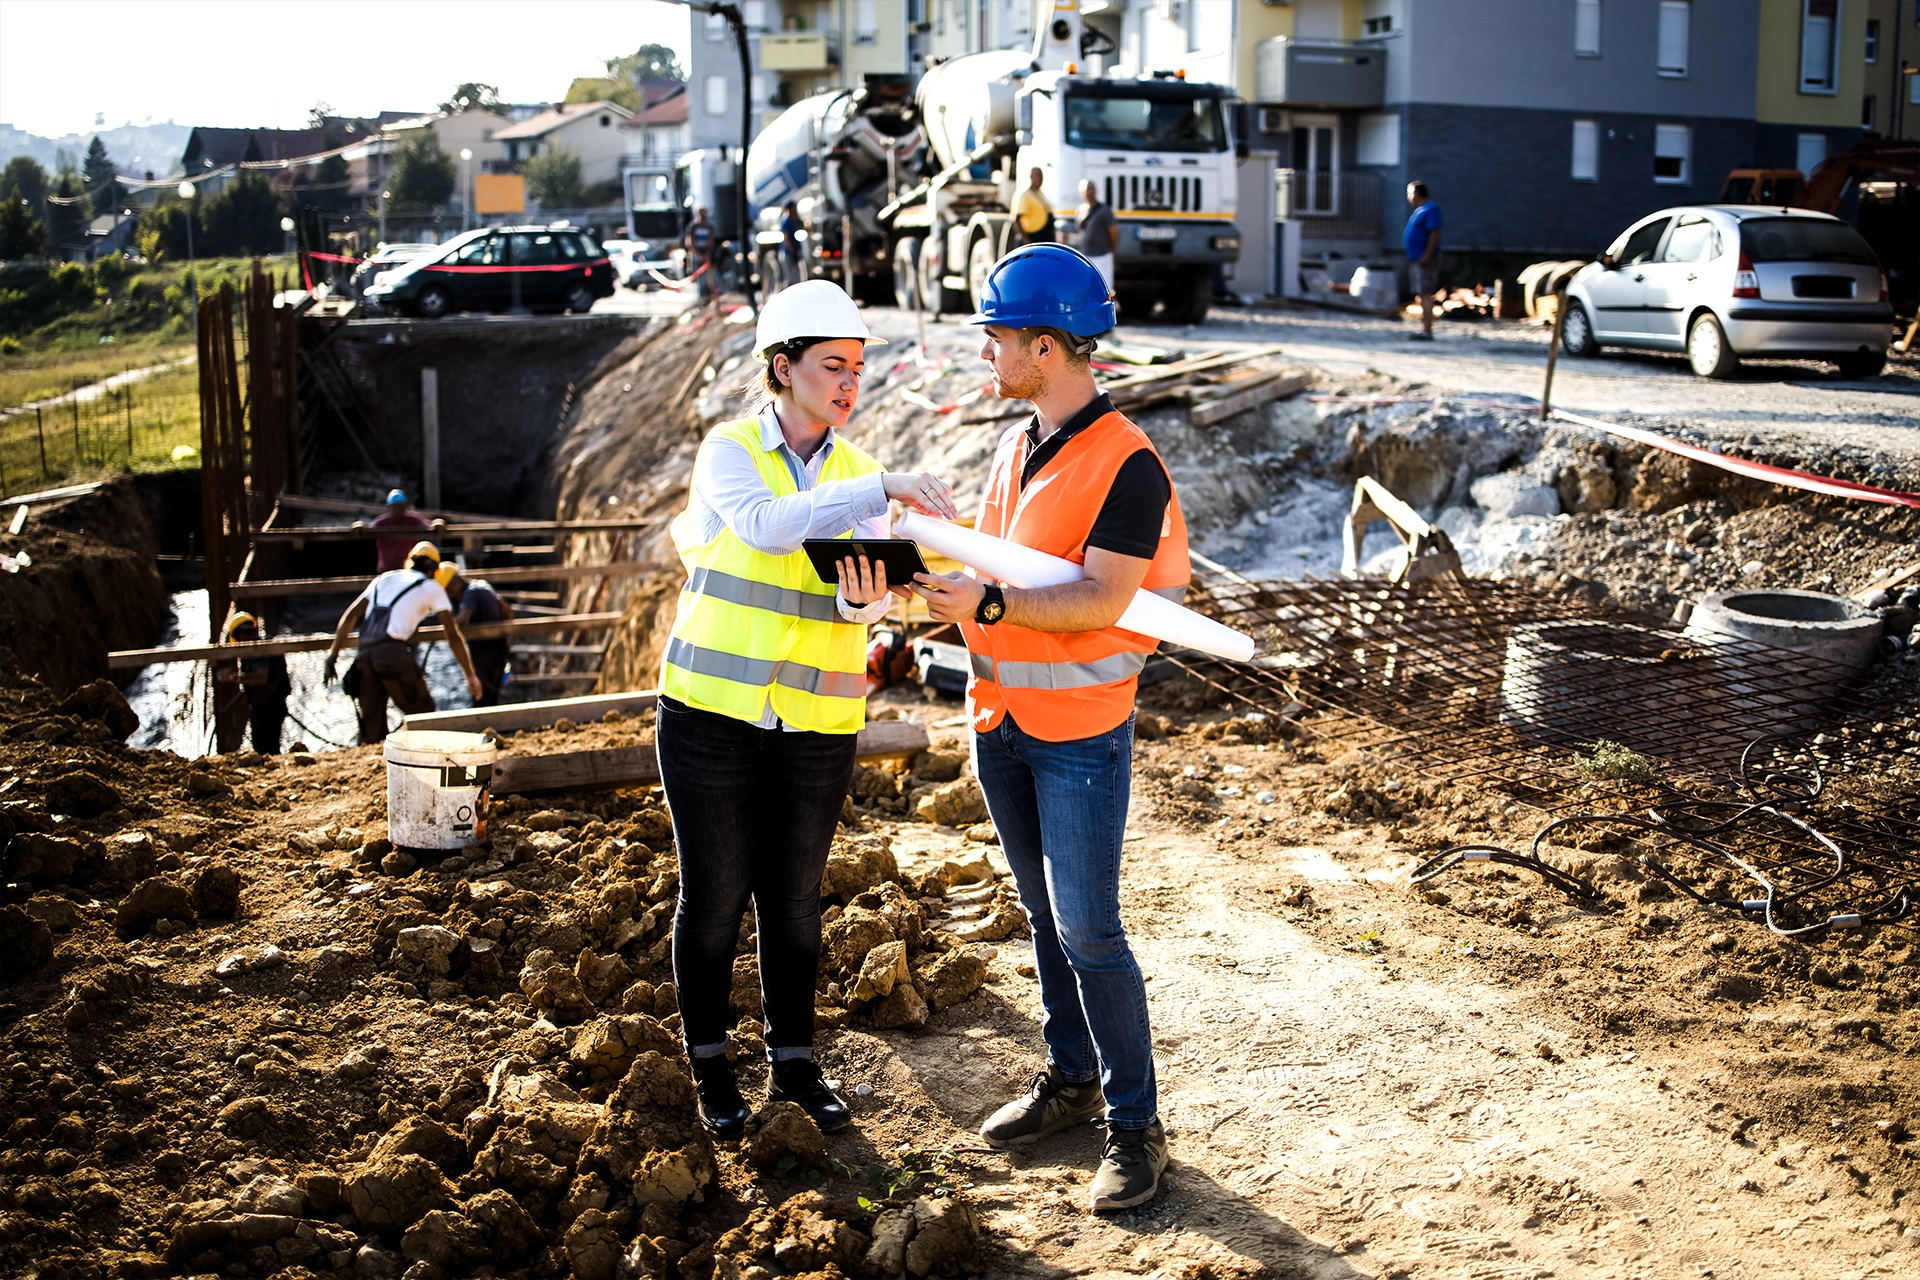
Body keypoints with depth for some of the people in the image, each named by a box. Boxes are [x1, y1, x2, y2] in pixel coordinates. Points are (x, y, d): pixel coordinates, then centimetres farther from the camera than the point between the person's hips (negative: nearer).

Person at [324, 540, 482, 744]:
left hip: (365, 655, 5)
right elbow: (453, 637, 13)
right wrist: (471, 677, 17)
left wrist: (332, 654, 18)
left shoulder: (384, 579, 27)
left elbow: (350, 616, 17)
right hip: (393, 651, -5)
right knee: (422, 712, 8)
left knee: (371, 721, 12)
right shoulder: (431, 587, 15)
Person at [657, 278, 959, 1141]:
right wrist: (884, 487, -34)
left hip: (818, 723, 3)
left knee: (794, 898, 12)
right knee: (713, 896, 6)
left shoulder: (856, 471, 6)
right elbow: (766, 524, -27)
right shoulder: (729, 450, -5)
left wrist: (864, 599, -31)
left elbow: (871, 588, -7)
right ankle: (710, 1066, 23)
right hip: (713, 712, -3)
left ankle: (793, 1063, 27)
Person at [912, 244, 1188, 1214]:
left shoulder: (1127, 465, -16)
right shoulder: (1014, 445, 10)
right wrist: (924, 564, -4)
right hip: (999, 717, 8)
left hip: (1080, 731, -8)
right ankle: (1070, 1079, 31)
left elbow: (1099, 600, -23)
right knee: (1044, 915, 17)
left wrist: (987, 604, -31)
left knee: (1088, 931, -5)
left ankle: (1135, 1123, 7)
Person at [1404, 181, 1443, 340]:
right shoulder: (1419, 210, 19)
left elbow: (1435, 234, -20)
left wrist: (1427, 256, -25)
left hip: (1425, 260, -10)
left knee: (1425, 294, -13)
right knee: (1421, 295, 11)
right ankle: (1423, 329, 16)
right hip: (1415, 259, 10)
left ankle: (1427, 331, -16)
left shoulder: (1431, 209, -12)